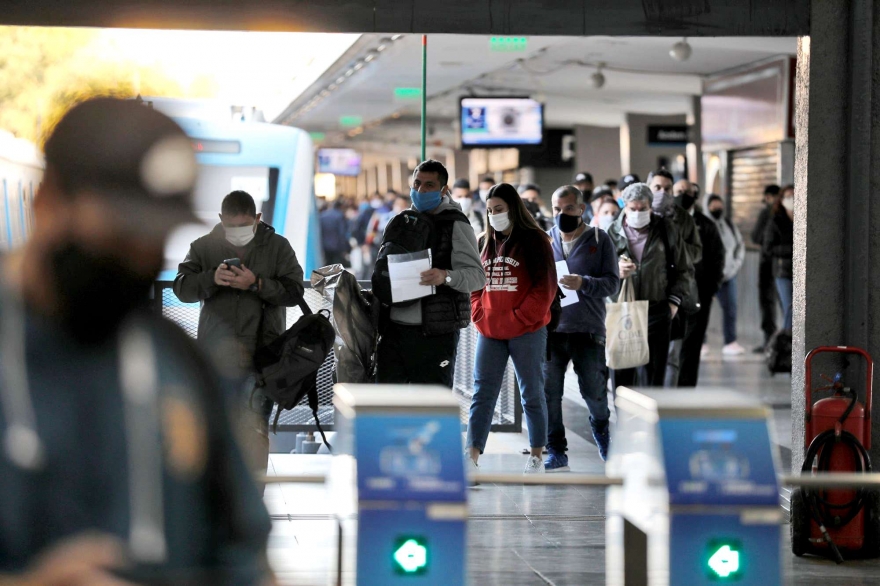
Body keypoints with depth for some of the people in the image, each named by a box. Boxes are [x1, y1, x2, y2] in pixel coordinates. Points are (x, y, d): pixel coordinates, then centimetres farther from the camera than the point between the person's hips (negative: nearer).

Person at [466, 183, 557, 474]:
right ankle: (472, 457, -5)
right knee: (482, 393, -1)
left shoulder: (534, 240, -4)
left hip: (527, 332, -5)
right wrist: (479, 315, 1)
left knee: (532, 394, 6)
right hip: (488, 332, 5)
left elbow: (545, 286, -8)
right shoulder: (484, 243, 11)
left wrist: (520, 318, -13)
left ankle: (537, 456, 15)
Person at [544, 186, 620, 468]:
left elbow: (612, 283, -5)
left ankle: (600, 428, 34)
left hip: (588, 329, -2)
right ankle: (556, 452, 11)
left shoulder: (599, 240, 2)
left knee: (593, 390, 2)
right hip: (550, 328, 2)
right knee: (549, 393, 1)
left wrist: (583, 284, -22)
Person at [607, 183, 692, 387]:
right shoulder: (613, 232, 5)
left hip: (656, 311, 0)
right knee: (622, 374, 0)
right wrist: (616, 272, -13)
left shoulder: (665, 229, 6)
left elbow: (683, 270, 14)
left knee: (655, 374, 4)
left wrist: (674, 300, 4)